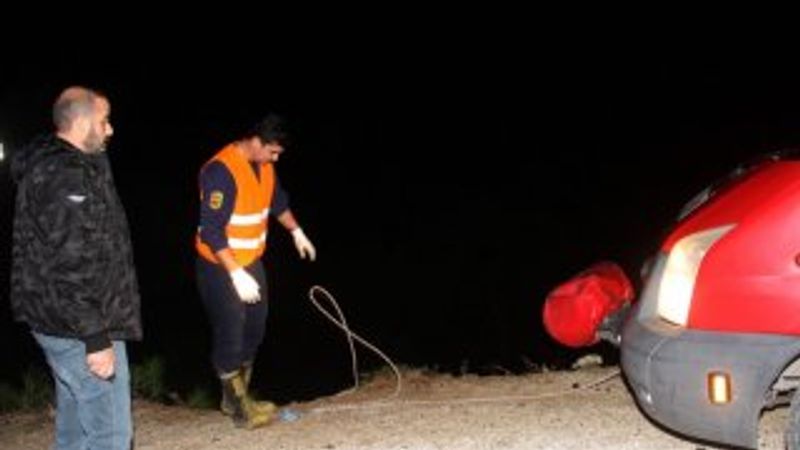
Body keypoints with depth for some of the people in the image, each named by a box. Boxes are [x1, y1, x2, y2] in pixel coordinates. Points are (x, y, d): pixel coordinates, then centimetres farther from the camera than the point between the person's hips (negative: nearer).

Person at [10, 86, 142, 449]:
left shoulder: (48, 165, 13)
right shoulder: (68, 176, -21)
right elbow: (71, 266, -26)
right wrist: (96, 338, -24)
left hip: (59, 322, 11)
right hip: (79, 327, -11)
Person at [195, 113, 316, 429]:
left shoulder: (263, 164, 0)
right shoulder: (221, 172, -27)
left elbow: (278, 200, 21)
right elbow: (212, 231, -28)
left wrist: (296, 232, 24)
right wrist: (236, 274, -29)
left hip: (251, 261, 9)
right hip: (221, 266, -9)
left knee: (254, 330, 16)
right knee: (230, 336, 0)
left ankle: (236, 397, 32)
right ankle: (239, 409, 15)